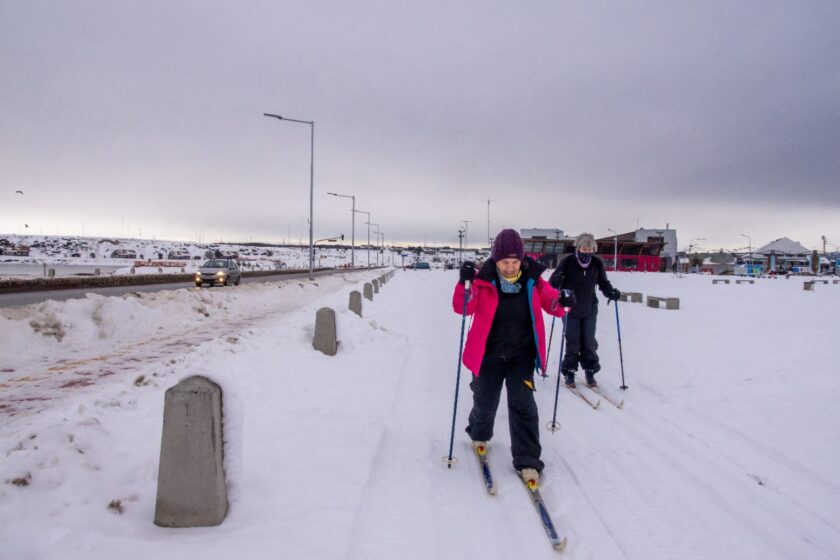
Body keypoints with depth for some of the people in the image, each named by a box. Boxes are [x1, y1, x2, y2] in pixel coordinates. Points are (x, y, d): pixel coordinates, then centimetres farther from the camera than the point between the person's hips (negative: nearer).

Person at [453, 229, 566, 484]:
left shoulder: (532, 280, -7)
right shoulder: (484, 280, -13)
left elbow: (552, 302, -1)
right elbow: (463, 308, -18)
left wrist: (564, 301, -23)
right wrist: (465, 283, -34)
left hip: (521, 356, 1)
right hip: (488, 355, 0)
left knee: (523, 406, -6)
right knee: (485, 403, 13)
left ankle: (527, 460, 8)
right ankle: (479, 434, 46)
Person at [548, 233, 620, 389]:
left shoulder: (597, 263, -5)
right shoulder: (567, 262, -14)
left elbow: (603, 283, 5)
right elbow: (552, 283, -12)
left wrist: (611, 292, -15)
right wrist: (557, 278, -36)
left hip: (589, 310, 3)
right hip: (570, 309, -3)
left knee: (589, 341, 7)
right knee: (572, 342, 0)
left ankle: (590, 371, 22)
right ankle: (569, 373, 14)